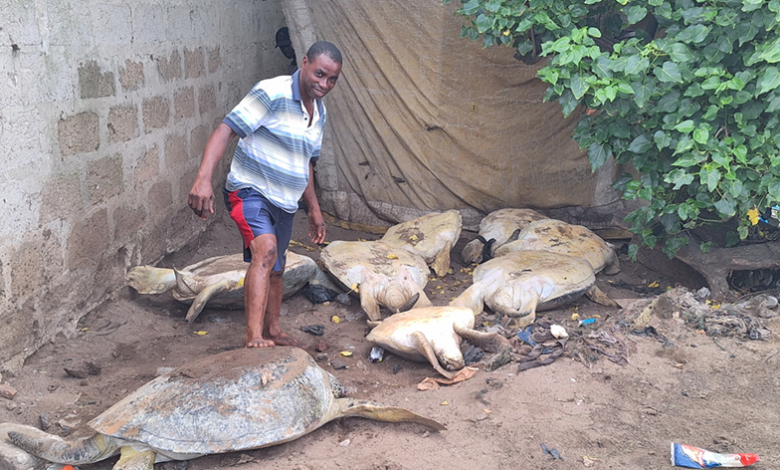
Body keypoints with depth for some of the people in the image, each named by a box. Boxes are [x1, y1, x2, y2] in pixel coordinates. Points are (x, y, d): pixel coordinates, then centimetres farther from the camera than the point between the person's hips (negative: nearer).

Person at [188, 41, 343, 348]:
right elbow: (225, 131, -24)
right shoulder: (273, 93, -17)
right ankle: (254, 338, -34)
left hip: (284, 202, 8)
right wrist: (203, 179, -37)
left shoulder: (319, 112, 10)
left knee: (275, 270, 20)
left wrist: (314, 210, 24)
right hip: (250, 192, -8)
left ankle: (272, 331, 39)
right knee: (265, 251, -31)